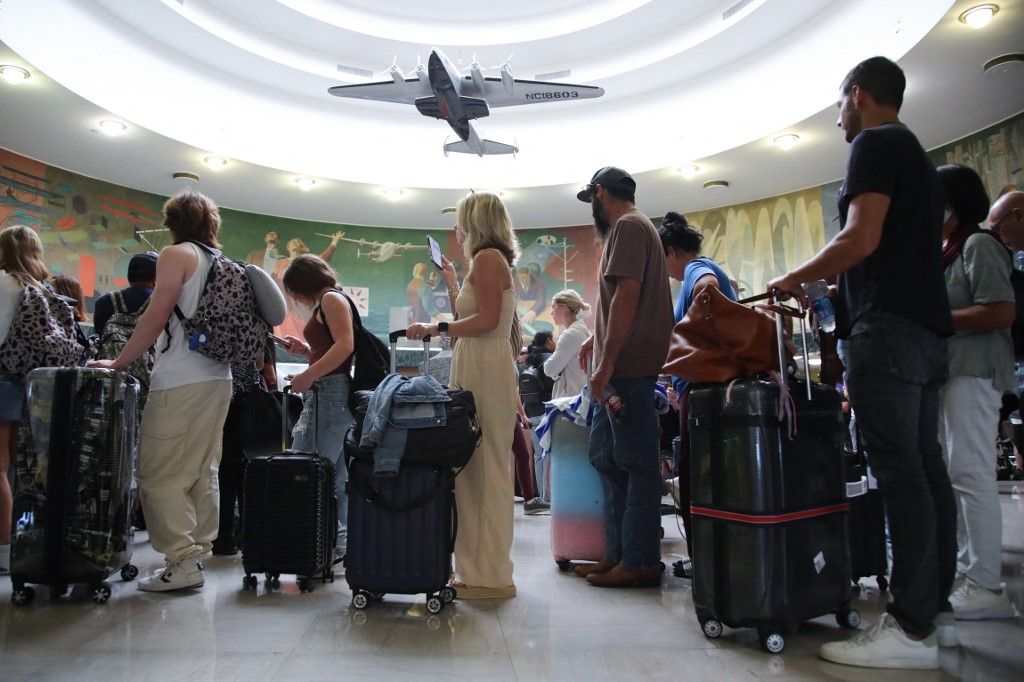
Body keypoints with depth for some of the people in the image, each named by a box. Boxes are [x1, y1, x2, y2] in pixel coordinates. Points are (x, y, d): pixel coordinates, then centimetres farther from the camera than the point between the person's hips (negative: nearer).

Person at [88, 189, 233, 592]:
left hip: (181, 382, -8)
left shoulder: (176, 255, -5)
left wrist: (118, 363, -3)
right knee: (203, 472, 12)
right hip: (219, 378, 8)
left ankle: (182, 563, -5)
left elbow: (155, 318, -11)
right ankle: (198, 552, 18)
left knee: (160, 475, -4)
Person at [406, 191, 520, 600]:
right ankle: (478, 568, 14)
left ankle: (491, 577, -2)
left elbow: (487, 320, -16)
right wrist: (452, 281, 30)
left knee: (485, 469, -7)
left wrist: (435, 329, -12)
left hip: (485, 367, -10)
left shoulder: (487, 257, -6)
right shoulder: (491, 260, 22)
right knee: (475, 469, 8)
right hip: (476, 366, 10)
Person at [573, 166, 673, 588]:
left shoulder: (628, 227, -8)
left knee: (636, 463, -5)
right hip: (621, 370, 10)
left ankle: (640, 562, 2)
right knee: (606, 457, 12)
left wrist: (607, 364, -21)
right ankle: (618, 553, 19)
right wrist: (598, 339, 28)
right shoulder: (629, 228, 23)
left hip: (627, 368, -10)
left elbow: (627, 296, -19)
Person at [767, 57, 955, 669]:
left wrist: (795, 280, -4)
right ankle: (934, 602, 18)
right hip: (929, 328, 10)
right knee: (927, 469, 10)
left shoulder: (875, 144, -4)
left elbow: (861, 240, -16)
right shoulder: (919, 155, 25)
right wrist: (827, 281, 29)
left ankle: (911, 630, -9)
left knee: (900, 474, -11)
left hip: (889, 327, -10)